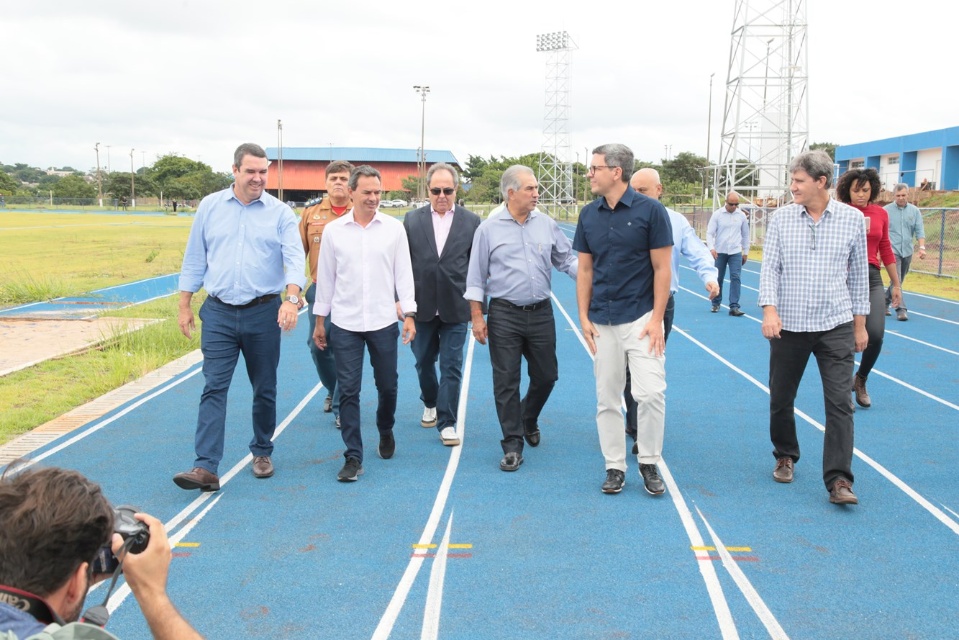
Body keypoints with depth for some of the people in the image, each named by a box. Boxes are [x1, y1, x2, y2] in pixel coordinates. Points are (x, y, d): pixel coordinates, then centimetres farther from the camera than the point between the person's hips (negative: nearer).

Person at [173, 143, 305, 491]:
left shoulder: (280, 213, -1)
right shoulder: (210, 207, 4)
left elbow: (294, 258, -12)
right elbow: (194, 259, 9)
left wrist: (292, 299, -29)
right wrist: (184, 306, 7)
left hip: (263, 313, 0)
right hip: (218, 313, 1)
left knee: (264, 389, 11)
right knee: (213, 388, -5)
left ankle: (262, 452, 29)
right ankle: (206, 467, -7)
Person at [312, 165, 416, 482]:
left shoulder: (394, 228, 0)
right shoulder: (333, 231, 1)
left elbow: (403, 273, 2)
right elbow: (325, 277, 6)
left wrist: (409, 315, -4)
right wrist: (319, 320, 8)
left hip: (383, 322, 0)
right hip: (344, 324, 0)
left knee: (387, 385, 11)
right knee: (348, 391, 0)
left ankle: (386, 432, 40)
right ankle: (353, 457, 6)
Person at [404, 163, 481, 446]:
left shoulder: (472, 221, -1)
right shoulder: (412, 220, 2)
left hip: (455, 308, -2)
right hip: (422, 306, 2)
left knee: (451, 366, 0)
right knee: (423, 362, 17)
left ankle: (447, 423, 7)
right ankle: (430, 404, 41)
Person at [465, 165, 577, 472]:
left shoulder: (547, 225, 4)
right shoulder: (489, 228, -3)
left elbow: (568, 260, 9)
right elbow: (476, 277, 0)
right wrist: (477, 317, -3)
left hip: (541, 312, 3)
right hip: (504, 315, -3)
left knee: (546, 375, 11)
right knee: (506, 382, 0)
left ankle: (528, 420, 40)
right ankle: (513, 445, 10)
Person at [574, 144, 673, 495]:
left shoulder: (651, 210, -7)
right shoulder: (589, 214, 5)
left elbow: (662, 268, -6)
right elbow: (585, 269, 9)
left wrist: (657, 318, -11)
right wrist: (583, 316, 2)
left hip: (641, 317, -4)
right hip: (602, 321, 4)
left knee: (651, 392, -10)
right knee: (607, 397, 7)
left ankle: (649, 463, 8)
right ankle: (615, 466, 18)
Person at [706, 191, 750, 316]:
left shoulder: (741, 215, 3)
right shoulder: (717, 214, -4)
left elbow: (745, 234, 13)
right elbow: (709, 233, -5)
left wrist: (746, 252, 13)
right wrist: (711, 248, -20)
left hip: (736, 252, 1)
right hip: (719, 252, -1)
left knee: (736, 278, -9)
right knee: (718, 278, 7)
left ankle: (734, 307, -10)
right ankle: (716, 304, 23)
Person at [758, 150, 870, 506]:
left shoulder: (852, 219, 0)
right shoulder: (782, 218, 0)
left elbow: (858, 274, 7)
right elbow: (769, 267, -3)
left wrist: (860, 324, 9)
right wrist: (769, 309, -18)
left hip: (836, 326, -1)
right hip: (788, 325, 1)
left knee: (839, 403, -7)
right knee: (781, 399, 11)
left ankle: (839, 480, -3)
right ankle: (785, 456, 35)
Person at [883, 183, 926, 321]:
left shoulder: (915, 211, 7)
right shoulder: (886, 210, -1)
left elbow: (919, 230, 2)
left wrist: (922, 247, -11)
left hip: (907, 251, 4)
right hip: (892, 250, -4)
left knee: (898, 281, 13)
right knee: (896, 280, -14)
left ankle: (885, 302, 29)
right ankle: (901, 309, -15)